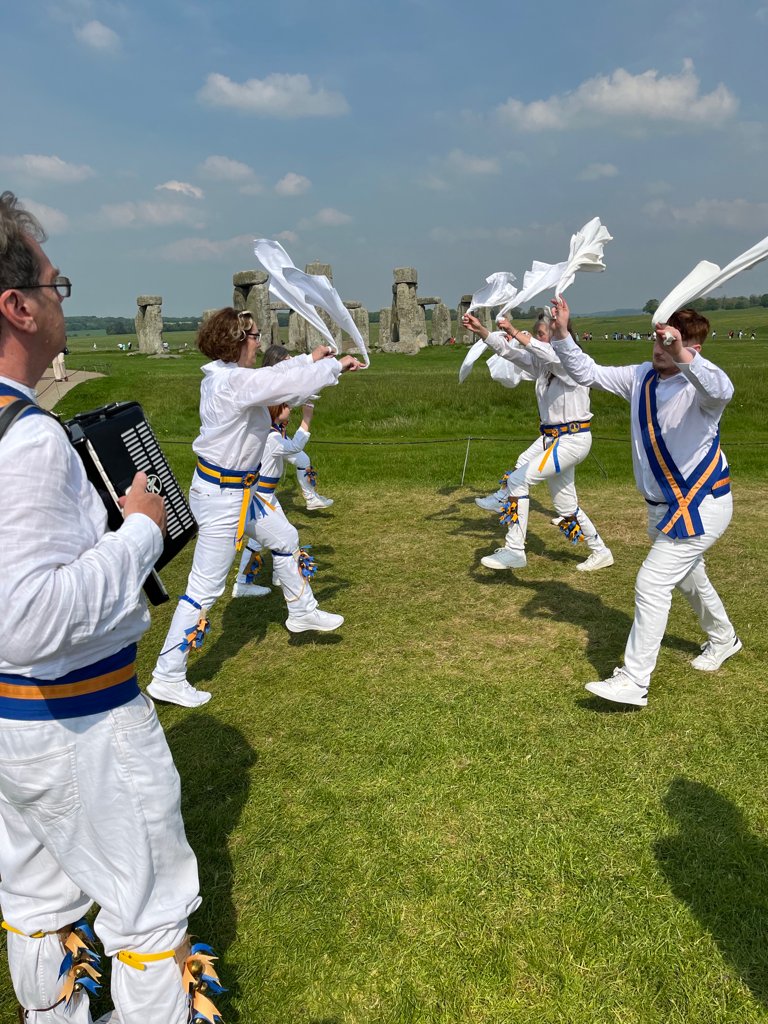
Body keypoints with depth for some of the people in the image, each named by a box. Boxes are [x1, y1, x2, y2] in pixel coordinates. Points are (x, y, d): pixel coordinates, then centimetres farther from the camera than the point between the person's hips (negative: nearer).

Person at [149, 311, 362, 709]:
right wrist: (336, 365, -10)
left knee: (283, 539, 26)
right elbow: (290, 382, -25)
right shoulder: (234, 382, -25)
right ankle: (167, 678, 7)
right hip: (220, 496, -10)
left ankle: (302, 612, 47)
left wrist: (309, 360, 17)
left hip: (238, 489, 10)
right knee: (205, 589, -4)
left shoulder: (225, 376, 3)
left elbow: (275, 378, 18)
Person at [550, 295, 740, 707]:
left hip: (701, 507, -8)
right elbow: (588, 373, 0)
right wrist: (562, 334, -14)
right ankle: (723, 639, 54)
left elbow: (722, 391, -47)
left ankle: (633, 682, -4)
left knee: (651, 585, -13)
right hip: (663, 506, 8)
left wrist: (682, 357, -63)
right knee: (688, 579, 26)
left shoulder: (697, 387, -23)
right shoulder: (641, 377, -2)